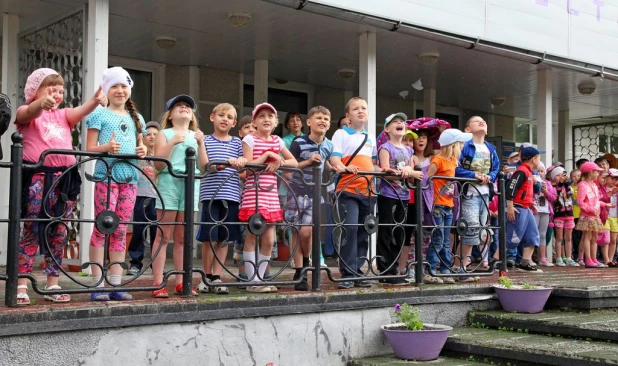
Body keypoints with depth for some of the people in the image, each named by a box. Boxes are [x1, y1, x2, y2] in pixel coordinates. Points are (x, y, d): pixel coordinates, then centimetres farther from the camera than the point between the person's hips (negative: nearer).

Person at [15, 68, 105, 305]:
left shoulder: (63, 115, 19)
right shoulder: (27, 114, 5)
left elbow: (81, 111, -1)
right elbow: (30, 112, -19)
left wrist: (95, 101, -25)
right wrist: (41, 103, -44)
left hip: (64, 177, 5)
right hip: (38, 176, -5)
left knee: (58, 233, 7)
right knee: (31, 231, -3)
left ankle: (53, 285, 14)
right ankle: (21, 285, 1)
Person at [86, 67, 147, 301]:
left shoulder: (135, 117, 18)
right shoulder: (100, 115, 2)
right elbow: (89, 148, -2)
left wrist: (143, 150, 1)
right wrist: (106, 147, -21)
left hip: (130, 178, 5)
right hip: (107, 176, -5)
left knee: (121, 231, 6)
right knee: (102, 229, -8)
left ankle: (115, 284, 11)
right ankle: (98, 285, -3)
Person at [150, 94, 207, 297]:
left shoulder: (195, 136, 18)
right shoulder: (165, 134, 7)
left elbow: (203, 166, 10)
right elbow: (158, 165, -4)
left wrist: (201, 144, -2)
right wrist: (172, 143, -13)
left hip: (191, 185, 4)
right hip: (169, 183, -4)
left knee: (182, 238, 7)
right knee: (164, 236, -5)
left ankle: (180, 282, 12)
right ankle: (158, 283, -5)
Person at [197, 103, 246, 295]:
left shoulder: (237, 143, 13)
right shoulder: (206, 141, 5)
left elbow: (243, 171, 13)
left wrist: (242, 162, -11)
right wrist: (226, 162, -23)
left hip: (231, 196, 3)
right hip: (211, 195, -3)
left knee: (224, 239, 4)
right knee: (210, 238, -2)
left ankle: (216, 278, 12)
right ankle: (207, 277, 12)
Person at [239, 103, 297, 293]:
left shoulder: (277, 140, 14)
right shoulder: (250, 139, -2)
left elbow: (294, 162, 14)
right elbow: (248, 168, -10)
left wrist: (279, 162, -4)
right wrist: (268, 155, -13)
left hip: (271, 194, 6)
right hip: (254, 193, -6)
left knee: (269, 240, 6)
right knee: (252, 236, -3)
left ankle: (259, 278, 15)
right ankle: (252, 280, 2)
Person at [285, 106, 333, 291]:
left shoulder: (328, 146, 7)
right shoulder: (299, 143, -8)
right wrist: (308, 162, -18)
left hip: (315, 193, 3)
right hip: (298, 192, -3)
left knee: (307, 231, -10)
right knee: (297, 232, 0)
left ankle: (305, 262, 18)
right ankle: (299, 273, 8)